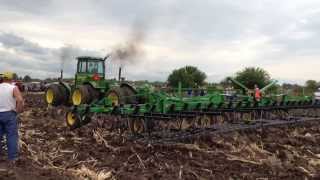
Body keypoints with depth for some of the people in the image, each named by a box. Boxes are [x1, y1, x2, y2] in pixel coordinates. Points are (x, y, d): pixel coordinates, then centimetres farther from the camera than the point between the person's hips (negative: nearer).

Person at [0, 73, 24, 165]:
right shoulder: (13, 88, -7)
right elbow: (20, 100, -21)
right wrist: (18, 110, -8)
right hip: (9, 114, -3)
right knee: (12, 136, 2)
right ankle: (12, 159, 3)